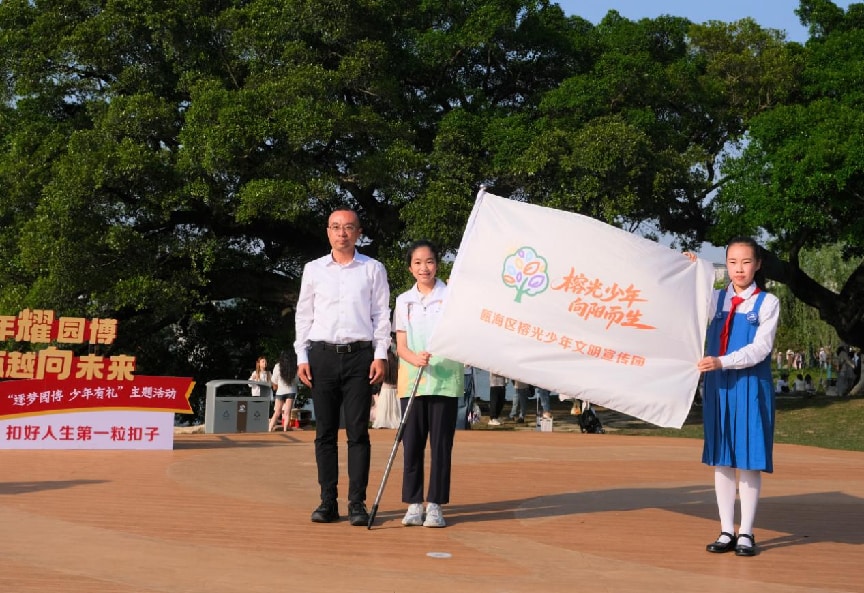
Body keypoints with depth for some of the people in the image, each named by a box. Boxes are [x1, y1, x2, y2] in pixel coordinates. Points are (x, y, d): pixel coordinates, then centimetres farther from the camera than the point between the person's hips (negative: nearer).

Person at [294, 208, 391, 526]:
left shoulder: (373, 269, 8)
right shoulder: (313, 269, 12)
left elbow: (382, 314, 5)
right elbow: (303, 315, 13)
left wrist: (380, 355, -4)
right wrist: (302, 357, 5)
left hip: (359, 354, -2)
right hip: (322, 355, 2)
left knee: (358, 431, -3)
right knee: (325, 431, 3)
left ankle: (357, 503, 0)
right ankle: (328, 502, 8)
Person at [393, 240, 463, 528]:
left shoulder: (451, 297, 3)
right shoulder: (404, 301, 10)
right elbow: (401, 345, 6)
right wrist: (415, 358, -15)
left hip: (445, 380, -2)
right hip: (411, 381, 2)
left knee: (441, 443, -2)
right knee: (412, 443, 1)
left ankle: (435, 505, 4)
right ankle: (414, 504, 9)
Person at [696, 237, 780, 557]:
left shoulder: (767, 303, -2)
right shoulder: (716, 299, 9)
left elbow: (760, 349, -11)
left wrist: (722, 362, -23)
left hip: (751, 387, -3)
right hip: (718, 387, 3)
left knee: (749, 459, 0)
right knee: (721, 459, 6)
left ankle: (746, 533, 8)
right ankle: (726, 532, 13)